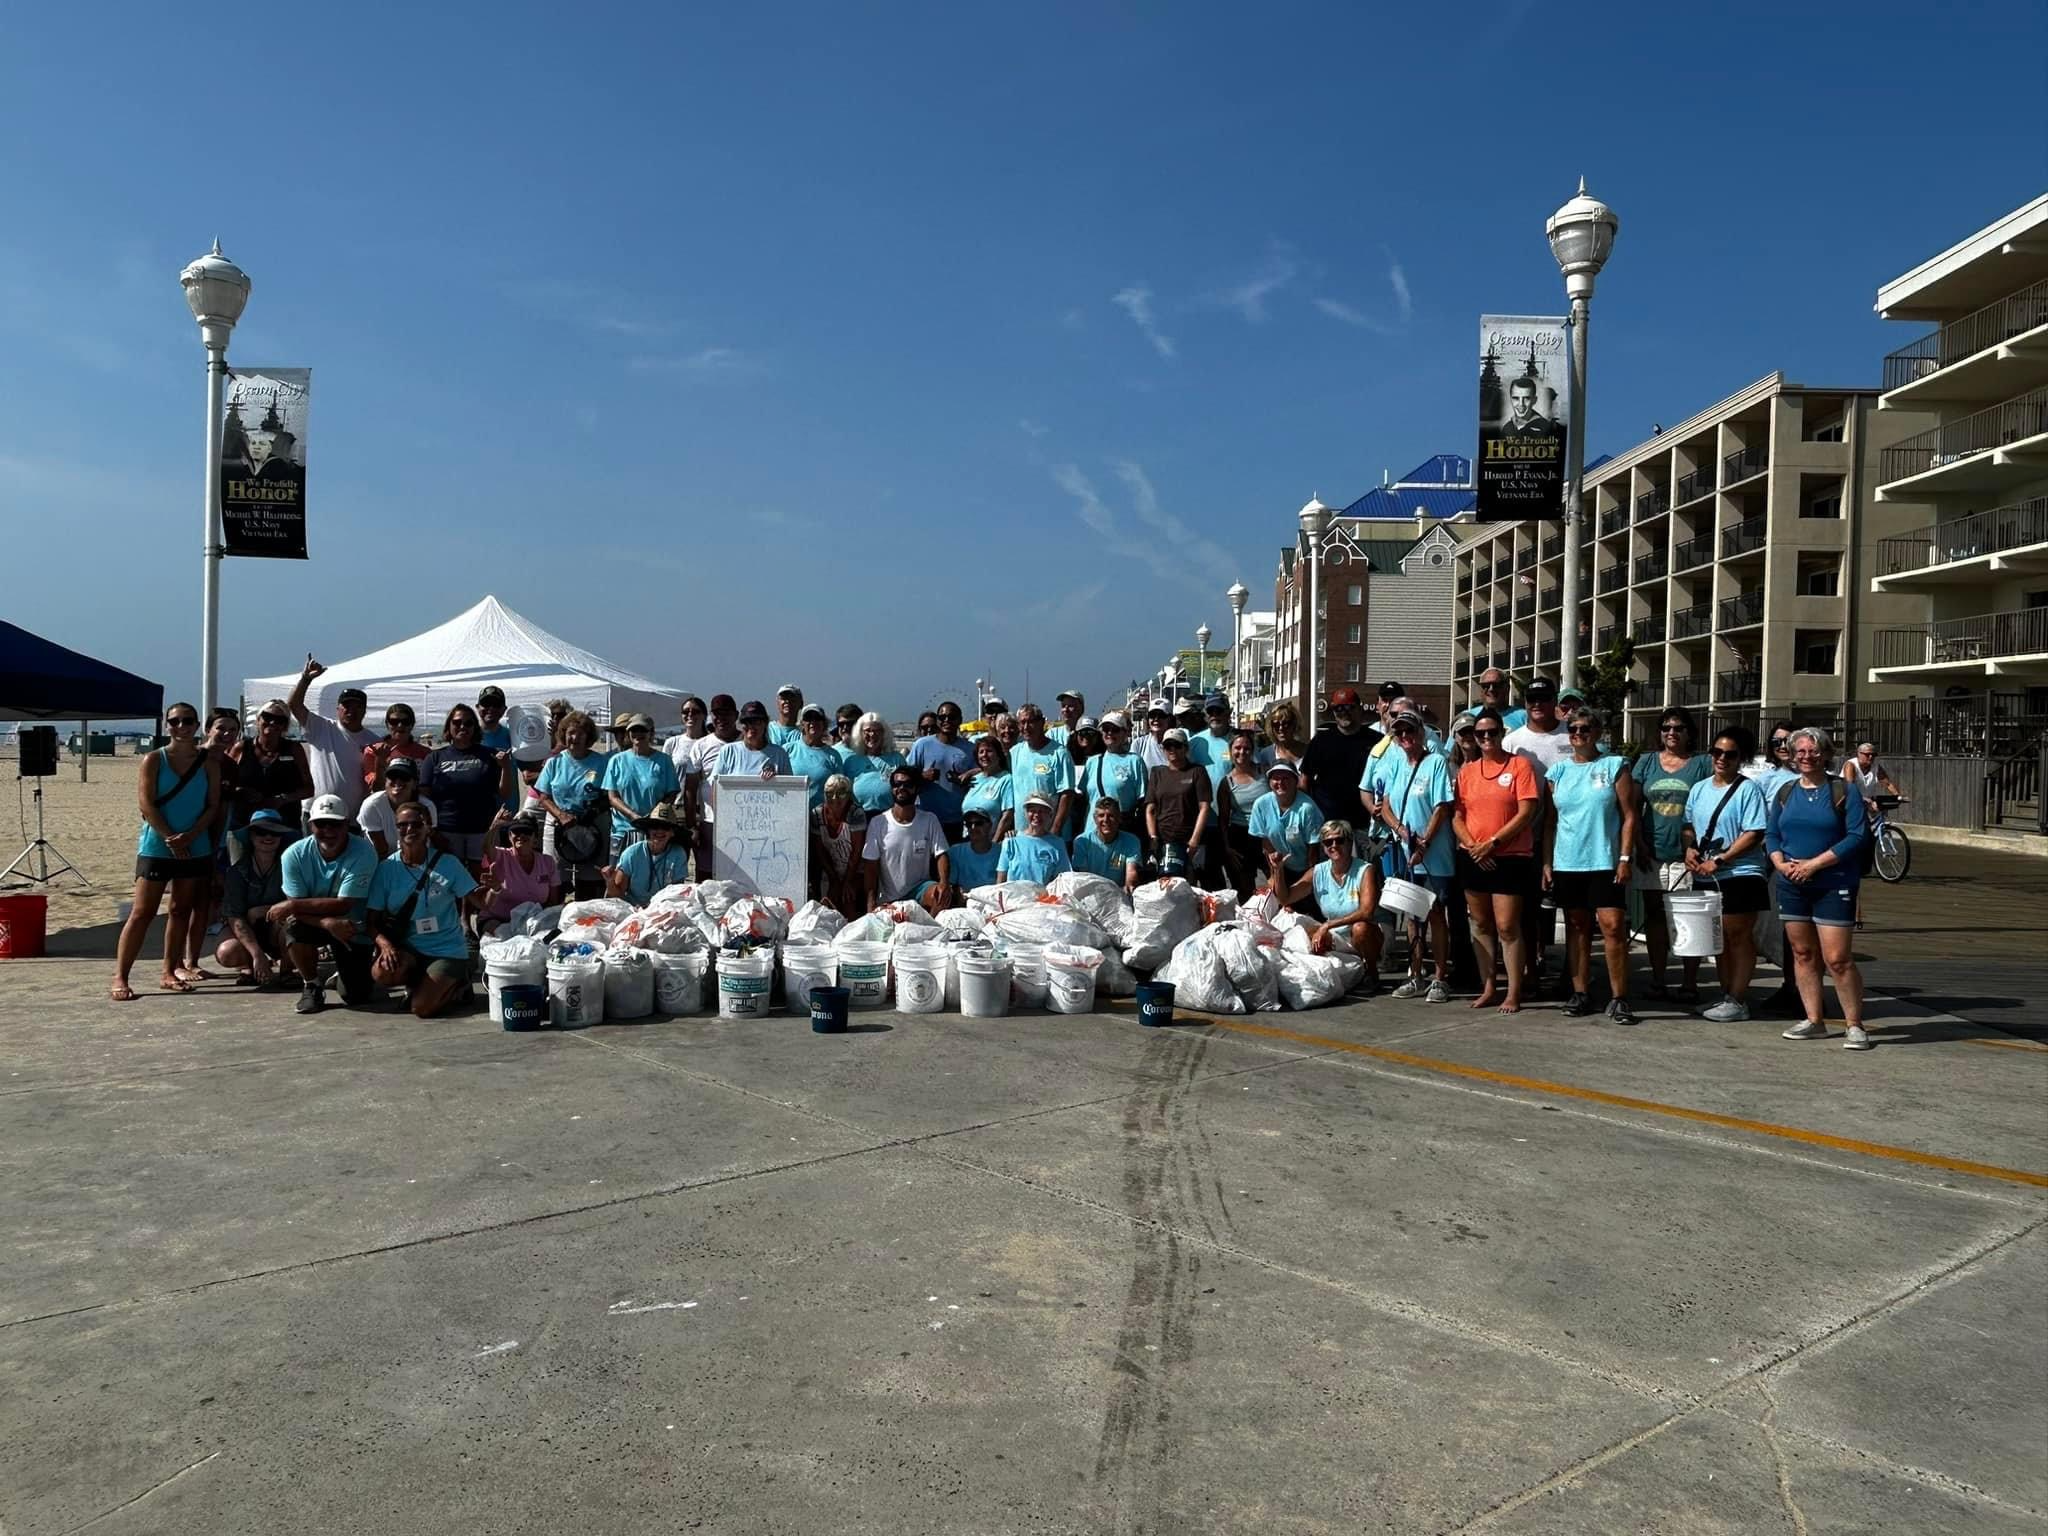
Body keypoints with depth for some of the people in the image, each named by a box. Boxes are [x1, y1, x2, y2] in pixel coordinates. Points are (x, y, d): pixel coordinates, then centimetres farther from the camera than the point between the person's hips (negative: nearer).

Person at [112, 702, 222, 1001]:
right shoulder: (153, 760, -2)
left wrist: (190, 836, -14)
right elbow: (146, 804, -8)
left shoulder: (208, 762, 4)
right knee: (142, 913, -4)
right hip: (156, 847, -3)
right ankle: (120, 978, -1)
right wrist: (170, 838, -15)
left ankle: (169, 972, 18)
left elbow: (213, 804, 0)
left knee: (182, 911, 9)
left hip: (196, 848, 3)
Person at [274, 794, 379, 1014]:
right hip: (315, 922, 1)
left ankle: (344, 974, 30)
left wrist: (292, 905, -26)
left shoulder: (363, 852, -23)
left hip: (353, 929, -1)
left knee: (358, 996, -10)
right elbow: (297, 909, -18)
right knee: (294, 927, -35)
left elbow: (343, 905, -26)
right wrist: (327, 923, -37)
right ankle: (311, 986, -7)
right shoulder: (294, 855, -16)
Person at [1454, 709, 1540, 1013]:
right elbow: (1457, 816, 7)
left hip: (1510, 858, -5)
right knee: (1481, 924, 10)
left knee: (1507, 926, -5)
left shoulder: (1520, 765, -4)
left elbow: (1526, 813, -10)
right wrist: (1472, 846, -9)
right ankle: (1487, 987, 19)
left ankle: (1514, 993, 2)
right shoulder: (1467, 771, 9)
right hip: (1473, 859, 5)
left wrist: (1492, 843, -13)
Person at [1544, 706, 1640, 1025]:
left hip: (1605, 862, -3)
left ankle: (1618, 998, -3)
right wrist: (1546, 862, 6)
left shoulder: (1615, 766, 2)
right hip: (1567, 863, 3)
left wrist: (1625, 857, -9)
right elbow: (1550, 820, 12)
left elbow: (1629, 816, -1)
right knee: (1576, 927, 9)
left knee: (1613, 926, -8)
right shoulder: (1558, 771, 10)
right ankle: (1580, 993, 16)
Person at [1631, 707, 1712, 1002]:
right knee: (1654, 916, 8)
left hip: (1688, 854, -3)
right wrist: (1639, 844, -2)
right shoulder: (1646, 762, 10)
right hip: (1652, 853, 3)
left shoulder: (1702, 763, 3)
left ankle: (1690, 983, 8)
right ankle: (1657, 979, 17)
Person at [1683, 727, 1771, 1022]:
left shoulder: (1748, 789, -7)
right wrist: (1690, 848, 0)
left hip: (1739, 875, -6)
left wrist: (1719, 860, -18)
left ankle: (1737, 1001, 3)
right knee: (1719, 938, 12)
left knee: (1738, 935, -2)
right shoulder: (1699, 789, 13)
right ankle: (1726, 995, 21)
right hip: (1705, 877, 6)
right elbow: (1689, 825, 21)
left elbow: (1754, 834, -14)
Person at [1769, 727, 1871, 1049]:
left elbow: (1857, 836, -11)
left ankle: (1855, 1025, 3)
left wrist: (1814, 863, -16)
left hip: (1834, 886, -5)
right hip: (1792, 886, 5)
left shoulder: (1843, 791, -3)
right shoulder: (1786, 791, 11)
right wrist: (1781, 863, -7)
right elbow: (1771, 834, 12)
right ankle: (1814, 1021, 19)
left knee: (1837, 959, -8)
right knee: (1802, 954, 9)